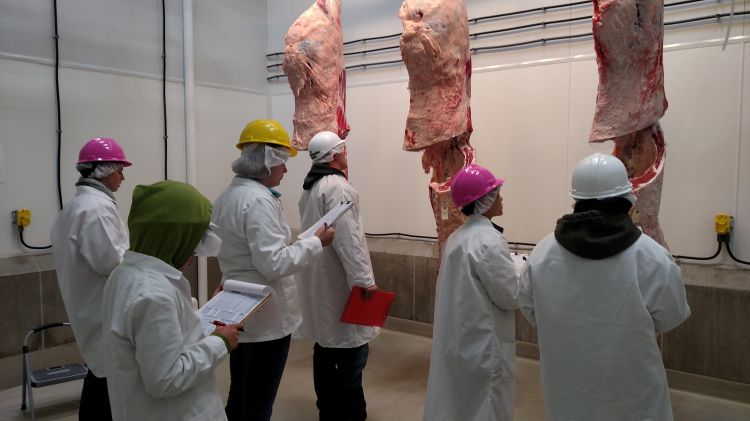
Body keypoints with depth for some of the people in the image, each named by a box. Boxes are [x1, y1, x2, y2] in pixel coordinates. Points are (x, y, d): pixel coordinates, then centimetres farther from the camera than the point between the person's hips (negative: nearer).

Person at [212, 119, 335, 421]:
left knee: (239, 396, 22)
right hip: (266, 317, -10)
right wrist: (316, 242, -15)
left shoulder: (227, 196, 9)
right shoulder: (259, 200, -22)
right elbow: (274, 264, -26)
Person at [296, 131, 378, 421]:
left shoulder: (310, 188, 15)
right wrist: (364, 279, -24)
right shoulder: (337, 187, -15)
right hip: (339, 283, -10)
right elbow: (346, 238, -24)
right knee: (351, 351, -4)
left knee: (325, 348, 15)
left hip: (319, 282, 10)